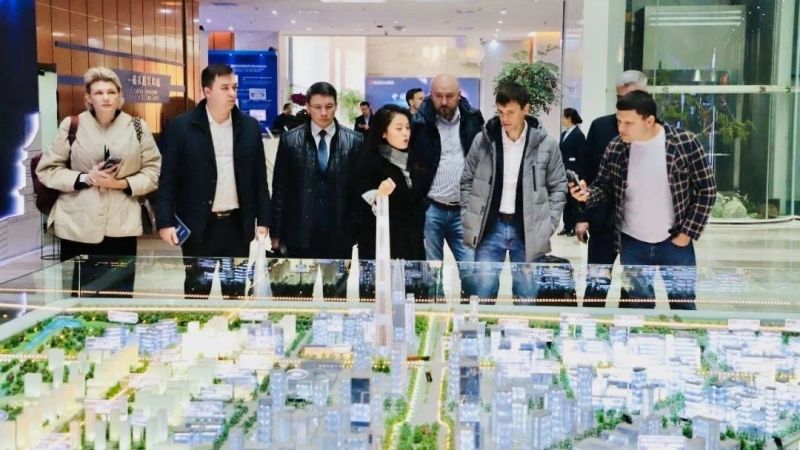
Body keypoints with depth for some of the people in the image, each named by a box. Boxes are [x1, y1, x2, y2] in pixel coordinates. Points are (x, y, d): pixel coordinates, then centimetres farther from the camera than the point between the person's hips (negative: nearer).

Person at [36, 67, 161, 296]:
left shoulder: (137, 127, 4)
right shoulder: (72, 126, 2)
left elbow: (154, 171, 4)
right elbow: (47, 170, 4)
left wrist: (123, 184, -12)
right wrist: (85, 178, -11)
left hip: (121, 226, 1)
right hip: (78, 226, -1)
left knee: (121, 296, 5)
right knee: (78, 295, 4)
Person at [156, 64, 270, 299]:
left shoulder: (250, 126, 5)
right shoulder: (182, 126, -5)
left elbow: (259, 177, 9)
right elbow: (169, 178, -4)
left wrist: (263, 220, 5)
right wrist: (166, 222, -11)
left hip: (238, 224, 3)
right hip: (199, 225, -2)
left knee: (236, 291, 10)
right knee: (197, 291, 6)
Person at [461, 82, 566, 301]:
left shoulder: (546, 144, -5)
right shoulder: (483, 140, -3)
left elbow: (558, 187, 4)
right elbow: (467, 181, 8)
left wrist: (548, 225, -3)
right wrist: (468, 218, 1)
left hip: (528, 231, 0)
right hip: (490, 228, 1)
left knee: (526, 296, 9)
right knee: (483, 294, 0)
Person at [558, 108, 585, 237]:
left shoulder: (579, 135, -11)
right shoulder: (564, 134, 11)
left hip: (574, 173, -7)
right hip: (564, 172, 7)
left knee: (574, 200, 3)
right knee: (565, 199, 9)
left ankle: (575, 227, 12)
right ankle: (567, 226, 16)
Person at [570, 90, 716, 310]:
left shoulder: (684, 143, -14)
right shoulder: (616, 148, -6)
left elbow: (706, 190, -7)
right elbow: (604, 185, 7)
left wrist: (687, 234, -9)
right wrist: (588, 194, -16)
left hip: (674, 242, -2)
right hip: (633, 244, 2)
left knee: (683, 306, 10)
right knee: (636, 307, 11)